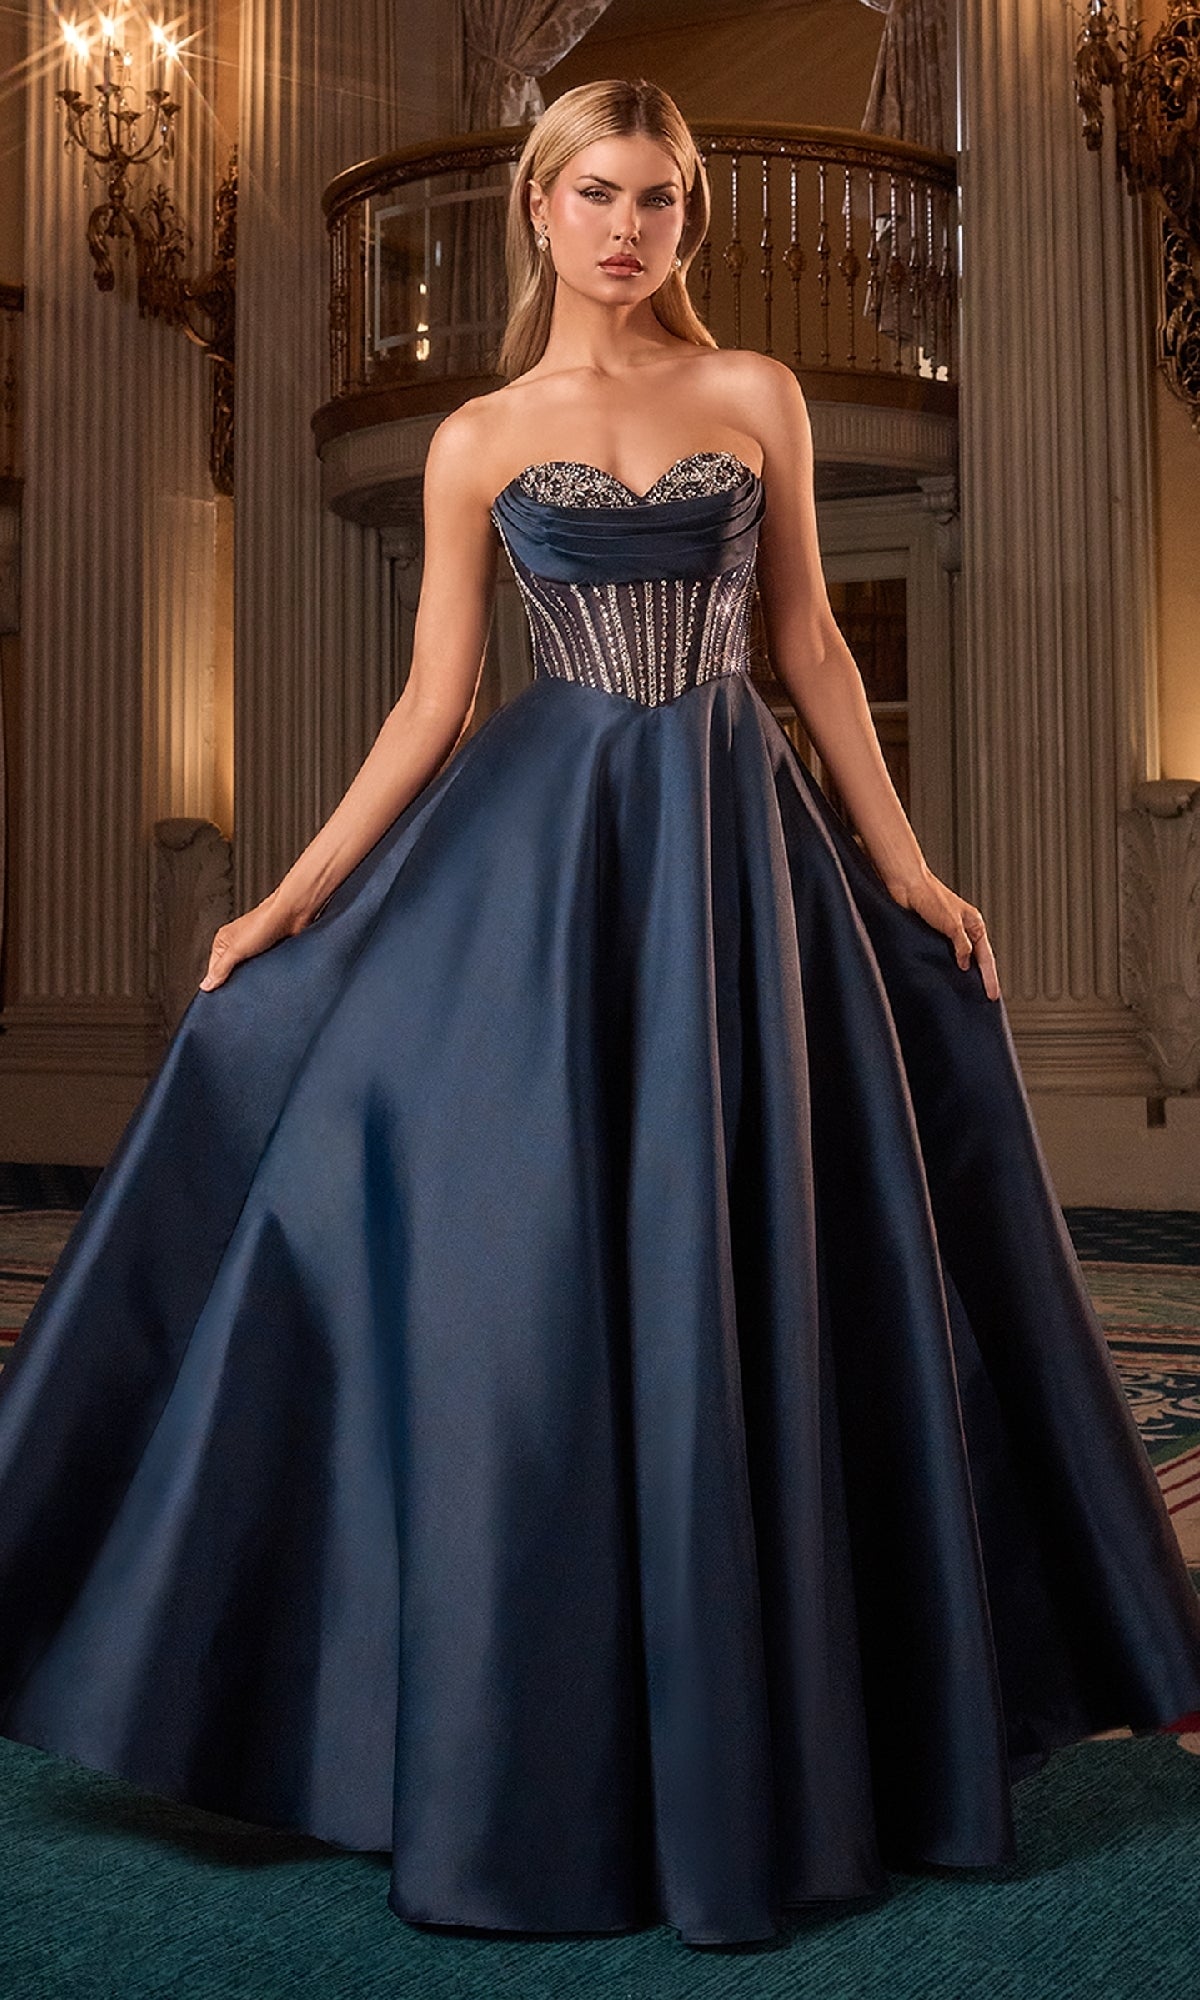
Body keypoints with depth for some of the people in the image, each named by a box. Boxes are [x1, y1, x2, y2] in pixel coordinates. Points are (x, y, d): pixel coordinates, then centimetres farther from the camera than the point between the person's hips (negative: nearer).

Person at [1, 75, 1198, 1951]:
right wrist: (291, 900, -2)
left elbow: (811, 646, 11)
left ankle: (752, 1758, 20)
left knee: (739, 1278, 3)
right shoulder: (479, 439, 8)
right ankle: (536, 1761, 15)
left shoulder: (758, 395, 11)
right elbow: (432, 701, 4)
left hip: (736, 847, 1)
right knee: (525, 1279, -3)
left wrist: (908, 869, 8)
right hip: (543, 852, -1)